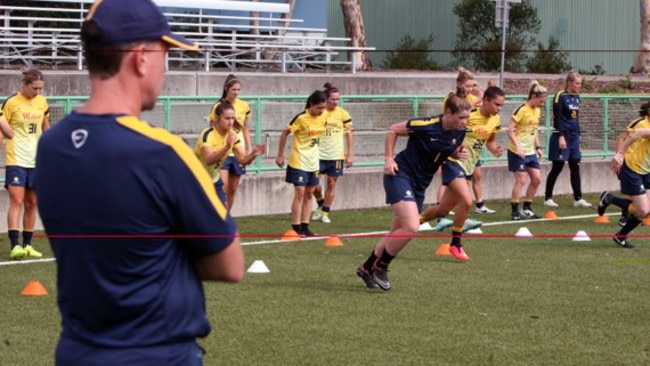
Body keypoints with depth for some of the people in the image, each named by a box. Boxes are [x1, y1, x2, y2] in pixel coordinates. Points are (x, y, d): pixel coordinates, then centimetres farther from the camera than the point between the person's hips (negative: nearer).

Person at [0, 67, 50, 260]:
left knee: (31, 203, 9)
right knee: (17, 201, -12)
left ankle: (27, 244, 17)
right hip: (16, 159, -6)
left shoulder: (42, 102, 8)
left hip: (36, 160, 6)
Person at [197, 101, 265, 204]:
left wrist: (253, 154, -31)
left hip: (214, 179, 7)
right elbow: (209, 160, -42)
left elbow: (243, 160, -10)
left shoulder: (233, 135, -7)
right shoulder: (207, 135, -27)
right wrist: (226, 147, -56)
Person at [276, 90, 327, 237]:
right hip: (299, 161, -6)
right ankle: (296, 228, -5)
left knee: (309, 194, 9)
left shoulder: (324, 117, 0)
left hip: (313, 161, 6)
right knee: (299, 193, -8)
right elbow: (285, 134, -10)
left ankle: (305, 227, 15)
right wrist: (280, 156, -7)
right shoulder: (301, 118, -18)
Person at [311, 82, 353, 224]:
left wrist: (350, 155, 1)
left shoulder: (343, 114, 0)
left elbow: (348, 134, 5)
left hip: (336, 155, 1)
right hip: (319, 154, -1)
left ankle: (325, 212, 17)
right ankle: (321, 204, 22)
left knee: (332, 183, 5)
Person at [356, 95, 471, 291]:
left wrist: (458, 154, -6)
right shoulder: (426, 125, -21)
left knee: (397, 232, 11)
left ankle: (367, 268, 28)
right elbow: (393, 130, -7)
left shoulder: (459, 133, -3)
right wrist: (389, 159, -11)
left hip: (419, 185, 7)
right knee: (411, 227, -20)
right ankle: (380, 267, -1)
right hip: (400, 175, -7)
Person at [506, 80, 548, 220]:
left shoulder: (537, 110, 9)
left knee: (537, 179, 6)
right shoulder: (521, 109, -16)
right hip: (518, 152, -8)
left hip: (530, 151, 8)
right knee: (521, 179, -8)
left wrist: (538, 147, 14)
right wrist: (518, 146, -28)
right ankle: (515, 211, 0)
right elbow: (510, 129, -19)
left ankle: (527, 208, 19)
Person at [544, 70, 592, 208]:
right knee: (557, 168, 0)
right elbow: (557, 118, -16)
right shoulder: (560, 96, -11)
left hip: (574, 136, 7)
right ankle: (548, 198, 9)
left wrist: (578, 135, 17)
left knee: (575, 168, 6)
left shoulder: (576, 97, 11)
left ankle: (578, 199, 9)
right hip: (562, 136, -7)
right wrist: (561, 136, -22)